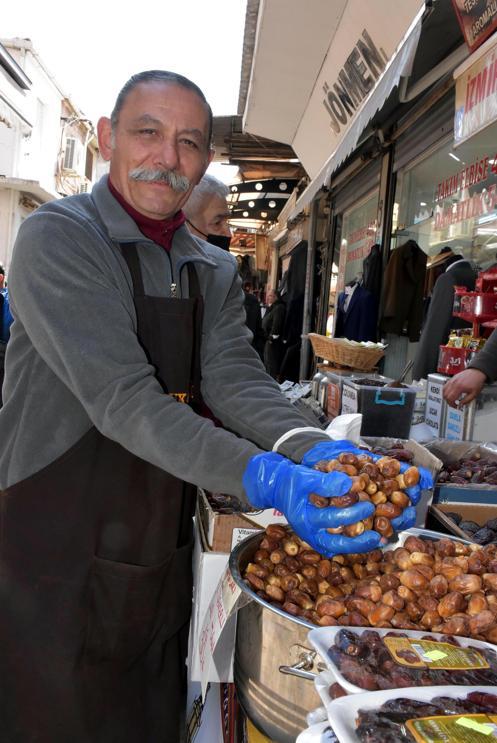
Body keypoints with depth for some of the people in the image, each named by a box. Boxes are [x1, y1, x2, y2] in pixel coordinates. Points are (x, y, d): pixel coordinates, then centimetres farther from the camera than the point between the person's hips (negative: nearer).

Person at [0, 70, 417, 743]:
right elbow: (122, 397, -25)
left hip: (163, 557, 6)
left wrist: (315, 451, -27)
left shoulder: (215, 272, 7)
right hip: (56, 557, -5)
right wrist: (262, 478, -35)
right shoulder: (58, 237, -14)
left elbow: (235, 377, -7)